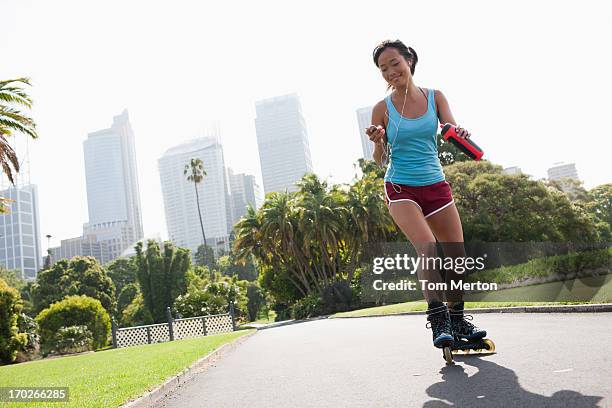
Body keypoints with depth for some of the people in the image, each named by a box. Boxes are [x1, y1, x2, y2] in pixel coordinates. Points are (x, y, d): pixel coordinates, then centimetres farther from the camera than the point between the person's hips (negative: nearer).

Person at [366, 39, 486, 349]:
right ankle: (437, 318, -16)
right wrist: (378, 142, -20)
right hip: (401, 189, -3)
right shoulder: (382, 109, -2)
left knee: (457, 257, 4)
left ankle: (457, 319, 24)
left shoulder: (435, 97, 5)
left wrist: (462, 135, -27)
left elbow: (452, 129, -4)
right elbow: (380, 161, 1)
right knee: (427, 248, -26)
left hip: (437, 186, 4)